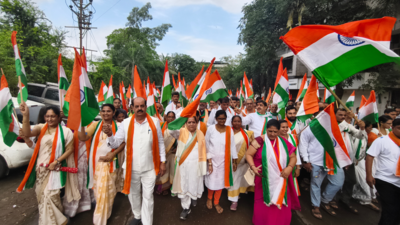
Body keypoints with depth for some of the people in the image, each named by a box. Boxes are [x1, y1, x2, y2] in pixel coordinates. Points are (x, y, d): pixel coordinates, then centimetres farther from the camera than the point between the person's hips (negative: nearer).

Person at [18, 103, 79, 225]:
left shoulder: (65, 131, -9)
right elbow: (27, 134, -21)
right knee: (41, 194, 16)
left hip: (55, 168, -4)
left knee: (50, 195, -5)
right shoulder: (41, 127, -1)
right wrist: (25, 116, -32)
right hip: (40, 168, 4)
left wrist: (56, 162, -16)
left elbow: (70, 149, -7)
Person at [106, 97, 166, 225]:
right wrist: (110, 135, -24)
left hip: (149, 167, -2)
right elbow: (115, 144, -3)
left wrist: (162, 162, 0)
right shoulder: (126, 123, -5)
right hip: (131, 167, 2)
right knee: (133, 194, 21)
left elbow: (160, 143, 0)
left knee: (148, 196, 9)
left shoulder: (154, 122, -6)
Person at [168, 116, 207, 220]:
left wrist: (203, 166, 4)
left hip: (195, 164, 1)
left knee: (194, 183, 12)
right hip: (183, 164, -1)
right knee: (183, 185, 5)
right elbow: (170, 130, -24)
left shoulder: (200, 134, 1)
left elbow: (203, 151, 5)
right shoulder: (181, 132, -4)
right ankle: (186, 208, 23)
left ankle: (194, 198, 44)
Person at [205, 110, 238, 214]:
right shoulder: (211, 128, -12)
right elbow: (207, 146, -9)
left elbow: (232, 145, 0)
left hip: (224, 160, 2)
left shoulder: (229, 130, -6)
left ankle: (216, 202, 36)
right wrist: (209, 162, -10)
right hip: (212, 159, -1)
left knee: (221, 181, 12)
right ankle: (209, 198, 40)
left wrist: (234, 160, 3)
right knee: (212, 180, 8)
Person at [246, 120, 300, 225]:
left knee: (281, 205, 13)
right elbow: (248, 154, -7)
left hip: (280, 181, 3)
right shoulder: (260, 141, -9)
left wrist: (289, 167, -11)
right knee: (264, 205, 11)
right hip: (265, 180, -3)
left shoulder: (283, 142, 2)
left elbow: (293, 157, 8)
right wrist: (253, 167, -22)